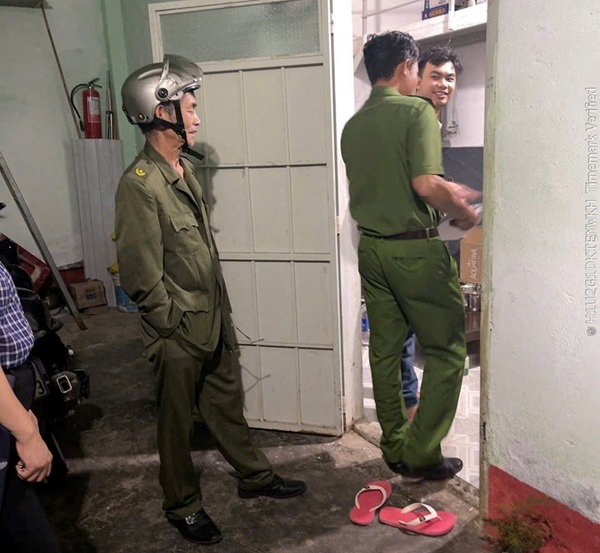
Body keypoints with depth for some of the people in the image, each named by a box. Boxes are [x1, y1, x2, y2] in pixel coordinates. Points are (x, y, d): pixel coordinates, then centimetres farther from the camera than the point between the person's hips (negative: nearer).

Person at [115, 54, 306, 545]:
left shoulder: (184, 170, 8)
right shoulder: (140, 184, -21)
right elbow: (140, 274, -22)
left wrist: (223, 311, 15)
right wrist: (173, 326, -13)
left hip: (213, 321, 8)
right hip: (180, 331, -8)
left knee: (227, 402, 22)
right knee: (178, 421, 11)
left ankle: (255, 475, 40)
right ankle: (183, 505, 32)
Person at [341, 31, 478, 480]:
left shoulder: (353, 125, 9)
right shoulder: (416, 111, -12)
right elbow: (426, 184, -24)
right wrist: (465, 213, -5)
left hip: (372, 246, 7)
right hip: (415, 248, -7)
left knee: (385, 348, 13)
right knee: (446, 349, 6)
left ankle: (395, 447, 24)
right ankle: (423, 454, 10)